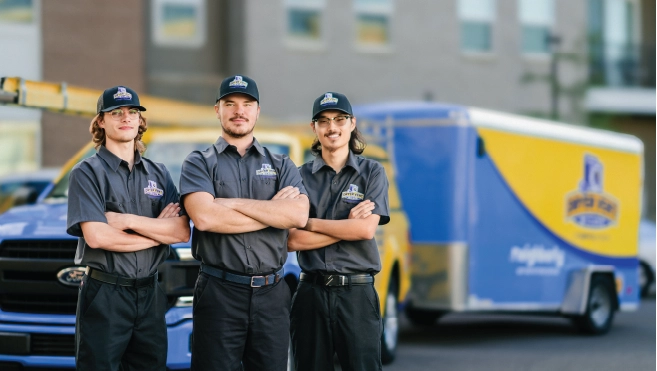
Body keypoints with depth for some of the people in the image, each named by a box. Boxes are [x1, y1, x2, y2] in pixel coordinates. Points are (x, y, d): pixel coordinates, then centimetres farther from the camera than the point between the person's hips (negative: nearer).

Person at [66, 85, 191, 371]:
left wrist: (128, 221, -12)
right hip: (104, 294, -4)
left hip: (150, 293, 4)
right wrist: (160, 231, -7)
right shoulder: (87, 173, -2)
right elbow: (97, 236, -16)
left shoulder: (158, 174, 11)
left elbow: (182, 232, -1)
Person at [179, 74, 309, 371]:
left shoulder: (282, 166, 12)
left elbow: (299, 215, -8)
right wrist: (274, 212, -7)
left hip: (272, 293, 2)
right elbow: (204, 217, -15)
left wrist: (233, 203, -10)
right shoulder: (199, 164, 5)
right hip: (219, 291, -2)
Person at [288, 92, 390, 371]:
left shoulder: (372, 172, 4)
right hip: (311, 293, 2)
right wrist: (349, 225, -9)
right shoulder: (301, 176, 6)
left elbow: (367, 229, -11)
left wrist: (311, 223, -7)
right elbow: (293, 241, -5)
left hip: (358, 294, -1)